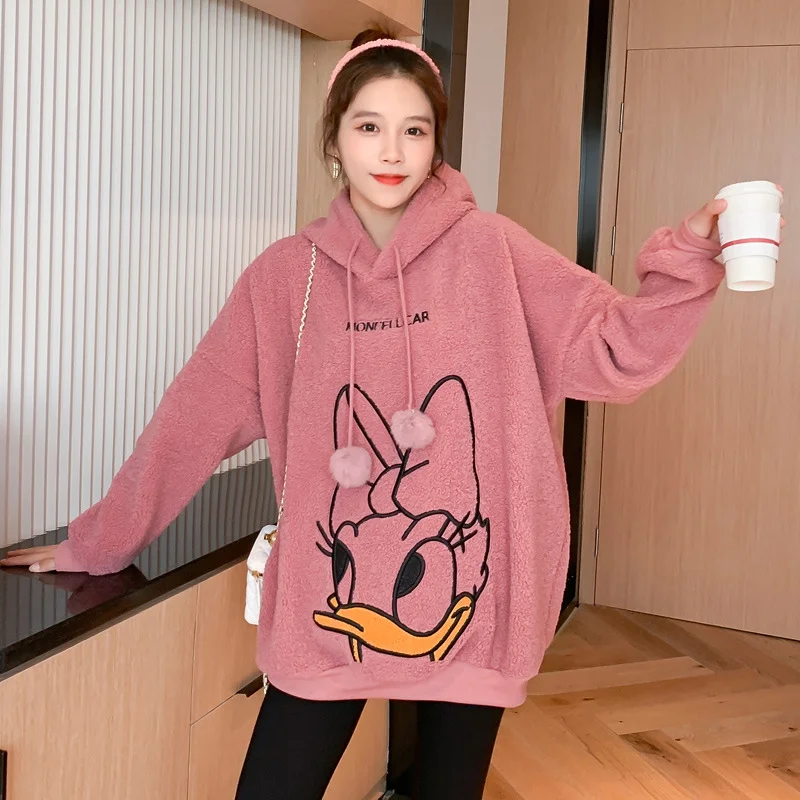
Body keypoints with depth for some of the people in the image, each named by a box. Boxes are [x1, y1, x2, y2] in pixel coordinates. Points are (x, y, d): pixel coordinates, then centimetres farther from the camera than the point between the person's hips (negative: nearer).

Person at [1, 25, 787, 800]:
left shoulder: (494, 253, -4)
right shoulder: (286, 275, -1)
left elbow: (616, 349, -5)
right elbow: (194, 416, 3)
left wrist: (687, 259, -21)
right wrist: (99, 541, 8)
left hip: (465, 595, 0)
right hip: (328, 599, 1)